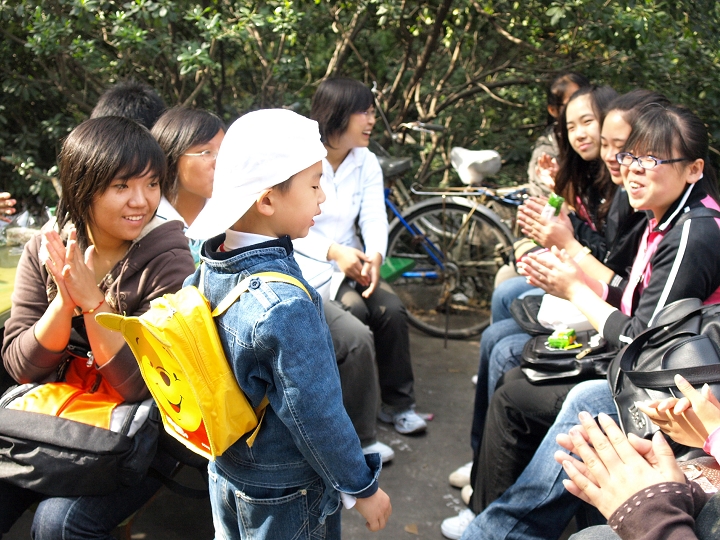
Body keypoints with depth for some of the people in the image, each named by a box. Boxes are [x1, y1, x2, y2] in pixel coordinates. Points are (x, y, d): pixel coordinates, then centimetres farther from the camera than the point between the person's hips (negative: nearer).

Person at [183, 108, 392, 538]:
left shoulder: (207, 271, -8)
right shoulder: (286, 306, -32)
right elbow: (317, 417, -27)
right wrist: (363, 488, -13)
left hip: (225, 471, 7)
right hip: (285, 495, -7)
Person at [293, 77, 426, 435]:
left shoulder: (367, 163, 6)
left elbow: (375, 218, -4)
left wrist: (374, 256, -26)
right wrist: (333, 252, -29)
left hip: (352, 259, 5)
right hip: (310, 263, -4)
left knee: (391, 309, -21)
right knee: (353, 310, -29)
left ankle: (398, 404, -4)